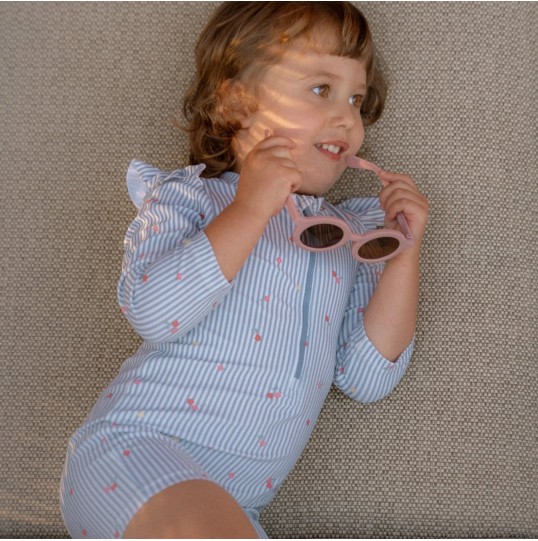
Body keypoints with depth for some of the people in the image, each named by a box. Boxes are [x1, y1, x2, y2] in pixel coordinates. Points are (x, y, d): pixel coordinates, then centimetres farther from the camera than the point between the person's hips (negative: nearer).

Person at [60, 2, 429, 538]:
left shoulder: (350, 236, 15)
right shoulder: (187, 195, 4)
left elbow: (368, 378, 8)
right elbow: (152, 313, -15)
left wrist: (404, 252, 1)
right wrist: (249, 209, -15)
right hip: (136, 451, -4)